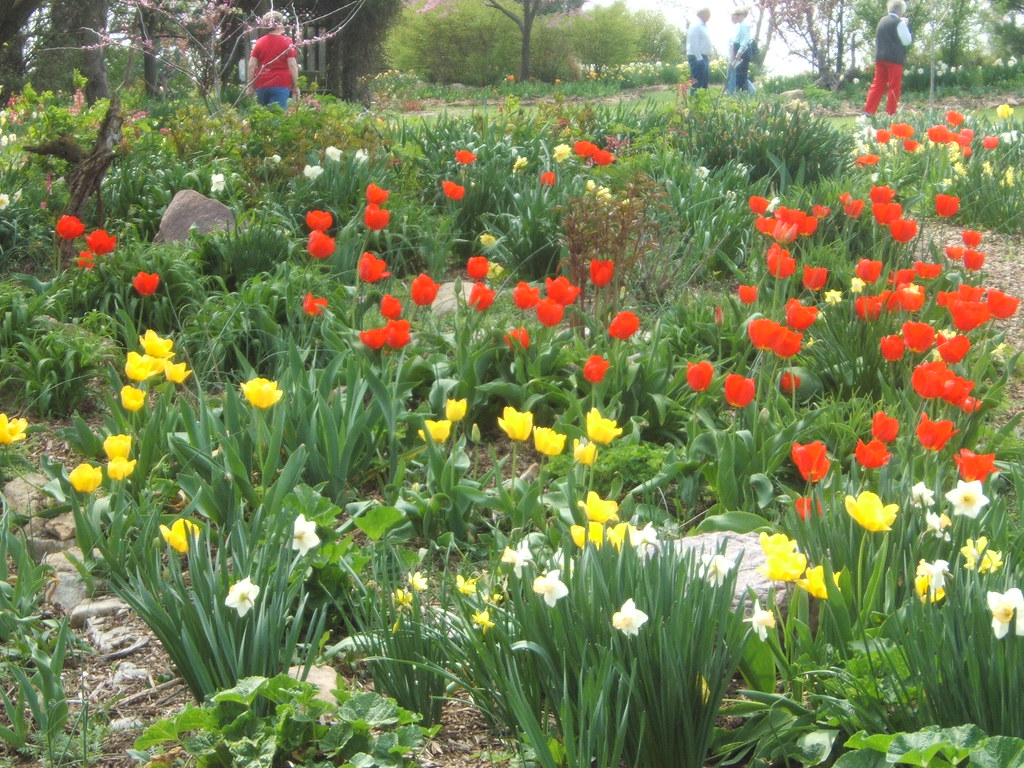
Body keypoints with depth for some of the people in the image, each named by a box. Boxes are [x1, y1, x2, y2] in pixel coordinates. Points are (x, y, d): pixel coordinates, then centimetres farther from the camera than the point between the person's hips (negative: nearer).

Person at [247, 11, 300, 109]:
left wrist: (250, 86, 9)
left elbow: (251, 66, 4)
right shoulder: (287, 42, -1)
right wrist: (295, 86, 1)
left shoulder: (259, 42, 8)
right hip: (280, 85, -4)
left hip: (261, 86, 4)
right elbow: (292, 65, -6)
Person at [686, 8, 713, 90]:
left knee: (705, 80, 12)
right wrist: (699, 58, -22)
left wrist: (708, 56, 16)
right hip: (697, 57, -10)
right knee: (697, 80, -9)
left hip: (704, 56, 10)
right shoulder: (696, 25, -14)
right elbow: (694, 43, -19)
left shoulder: (704, 25, 15)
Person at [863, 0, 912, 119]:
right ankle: (891, 113, -1)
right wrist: (905, 25, 2)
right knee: (894, 87, 0)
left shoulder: (882, 20, 11)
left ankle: (868, 113, 3)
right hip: (895, 58, -7)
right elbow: (907, 40, -7)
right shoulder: (899, 23, -9)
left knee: (877, 85, 8)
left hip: (880, 57, 7)